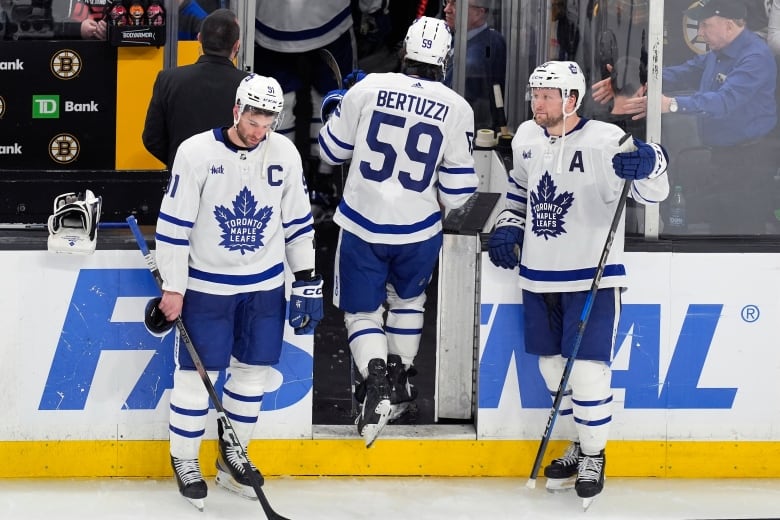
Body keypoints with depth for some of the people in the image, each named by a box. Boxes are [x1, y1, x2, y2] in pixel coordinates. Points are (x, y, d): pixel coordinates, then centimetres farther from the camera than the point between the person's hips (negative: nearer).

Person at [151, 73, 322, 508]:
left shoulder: (284, 154, -5)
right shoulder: (196, 153, -15)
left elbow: (298, 220, 5)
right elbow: (174, 225, -11)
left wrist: (308, 281, 4)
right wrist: (173, 289, -11)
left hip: (265, 285, 4)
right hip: (206, 285, -4)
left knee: (253, 370, 10)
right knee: (197, 373, -1)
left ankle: (233, 454, 27)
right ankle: (185, 461, 16)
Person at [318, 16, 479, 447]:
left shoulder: (368, 88, -10)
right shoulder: (457, 109, -8)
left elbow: (331, 151, 3)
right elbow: (456, 192, -5)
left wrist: (334, 110, 21)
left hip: (362, 225, -1)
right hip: (419, 232, 1)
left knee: (363, 311, 12)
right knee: (407, 299, 29)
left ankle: (375, 382, -11)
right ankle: (398, 379, 34)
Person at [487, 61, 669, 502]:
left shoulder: (605, 140, -15)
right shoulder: (527, 138, 5)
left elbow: (653, 192, -22)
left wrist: (647, 164, -43)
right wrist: (509, 226, 11)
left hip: (593, 277, -6)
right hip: (539, 276, 6)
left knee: (587, 371, -8)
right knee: (554, 367, 13)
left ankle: (595, 456, 12)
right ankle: (581, 444, 32)